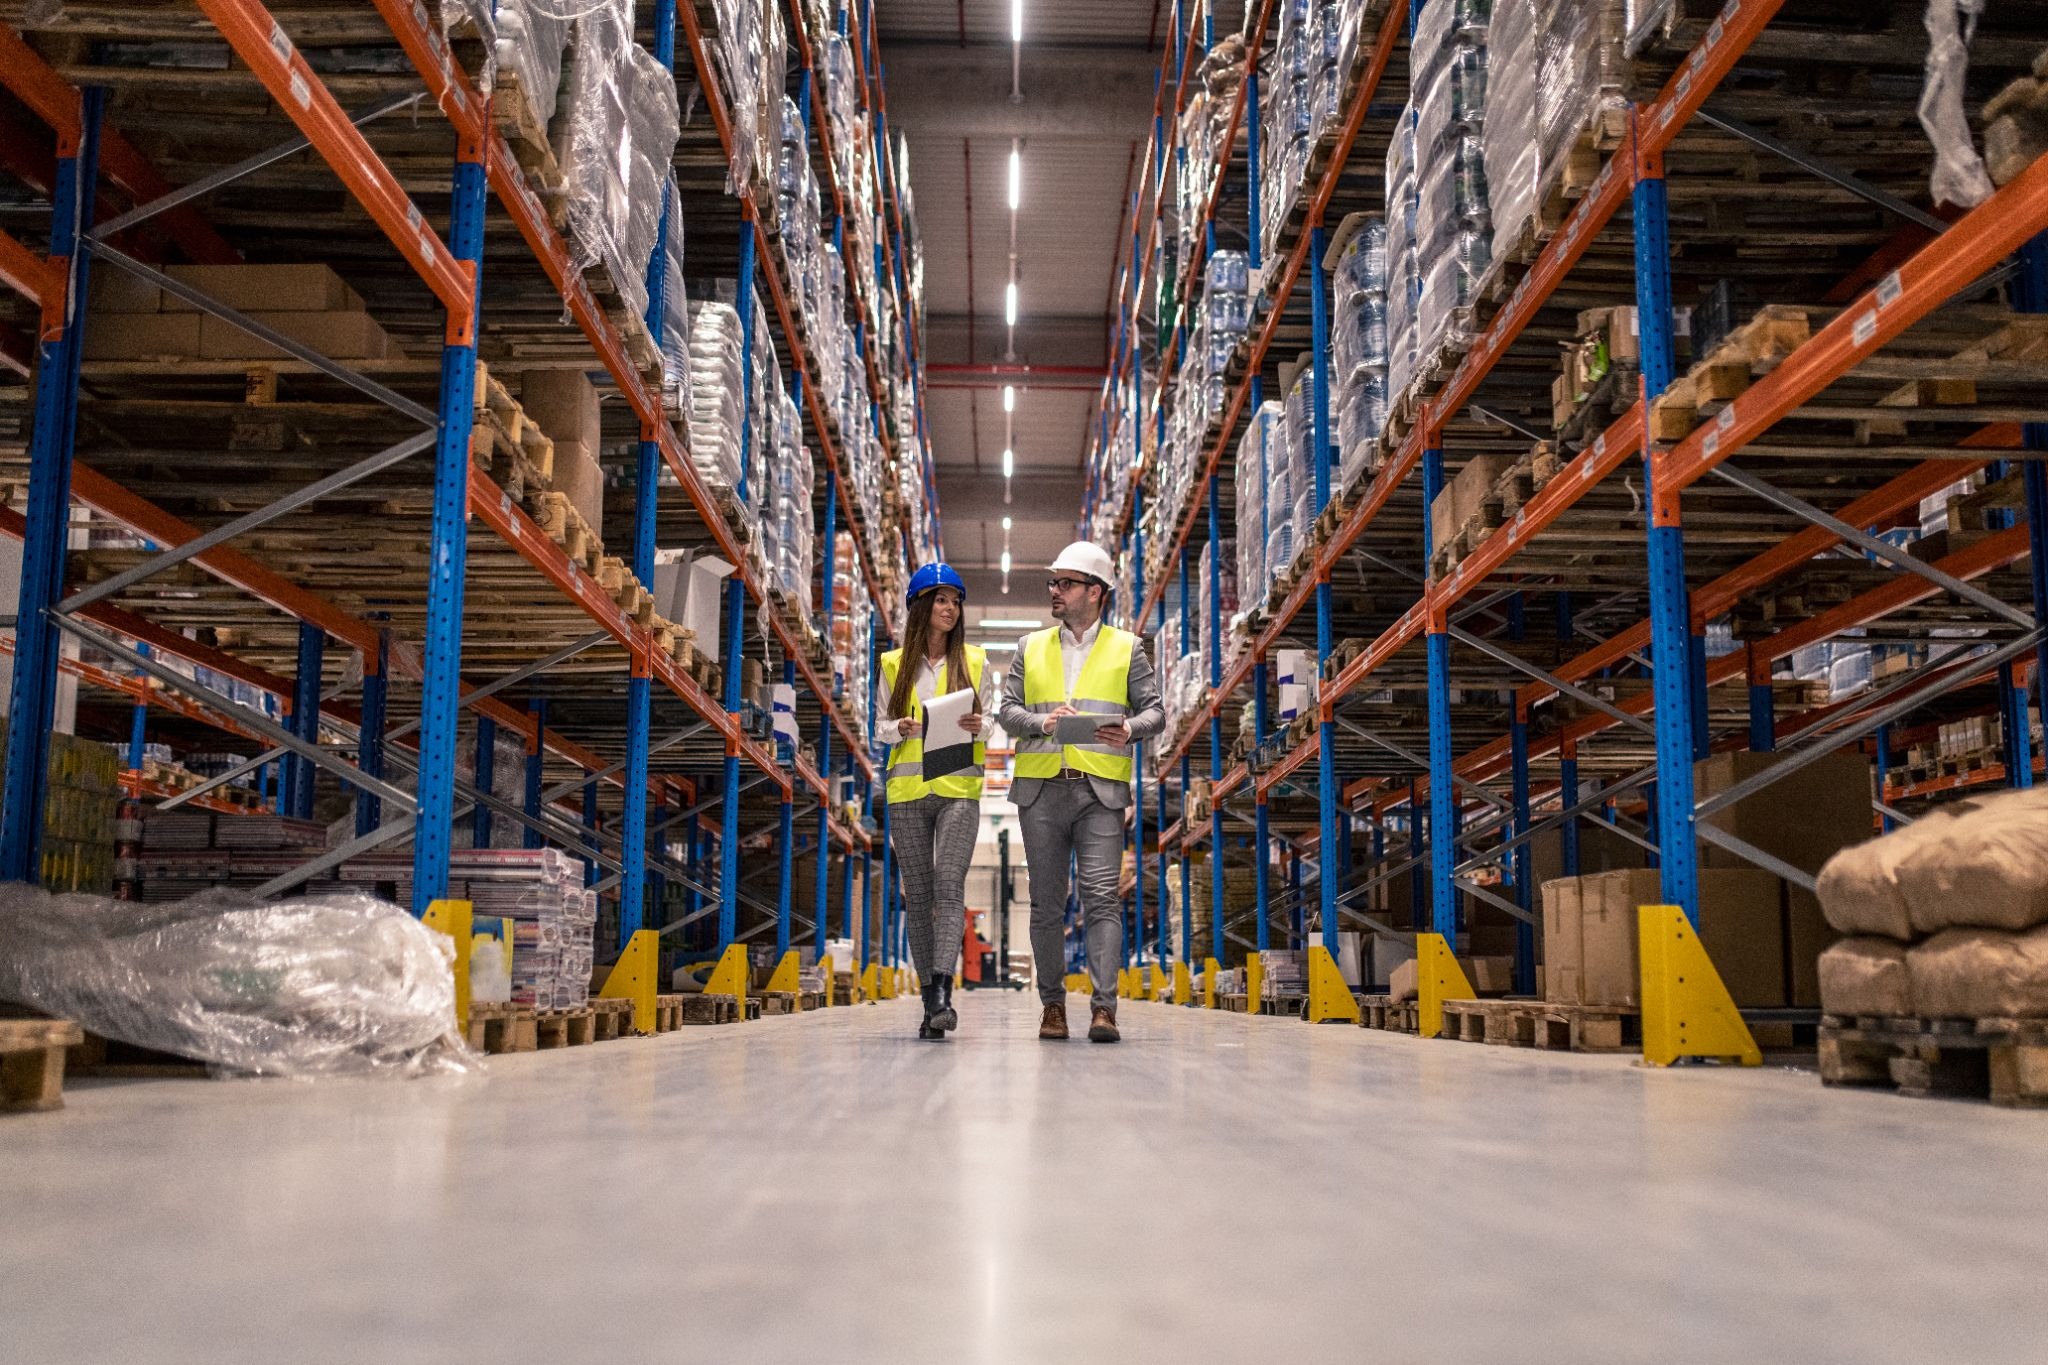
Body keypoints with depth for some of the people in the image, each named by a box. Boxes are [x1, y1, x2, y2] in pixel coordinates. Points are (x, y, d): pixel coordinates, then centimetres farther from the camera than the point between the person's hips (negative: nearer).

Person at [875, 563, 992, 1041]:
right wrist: (900, 728, -10)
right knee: (918, 894, 3)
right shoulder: (894, 664, 9)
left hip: (959, 789, -1)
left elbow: (987, 722, 12)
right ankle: (931, 998, 10)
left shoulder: (974, 661, 8)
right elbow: (880, 729, 12)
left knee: (949, 885, -17)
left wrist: (979, 726, -10)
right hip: (907, 789, 2)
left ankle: (941, 989, -23)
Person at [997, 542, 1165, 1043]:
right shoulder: (1030, 647, 16)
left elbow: (1154, 710, 7)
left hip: (1100, 791, -2)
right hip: (1040, 790, 3)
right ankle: (1052, 1003, 14)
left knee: (1101, 897, -11)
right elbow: (1008, 710, 10)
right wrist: (1042, 722, -10)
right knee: (1047, 903, 5)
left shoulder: (1126, 648, 10)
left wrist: (1130, 729, -15)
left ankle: (1103, 1007, -13)